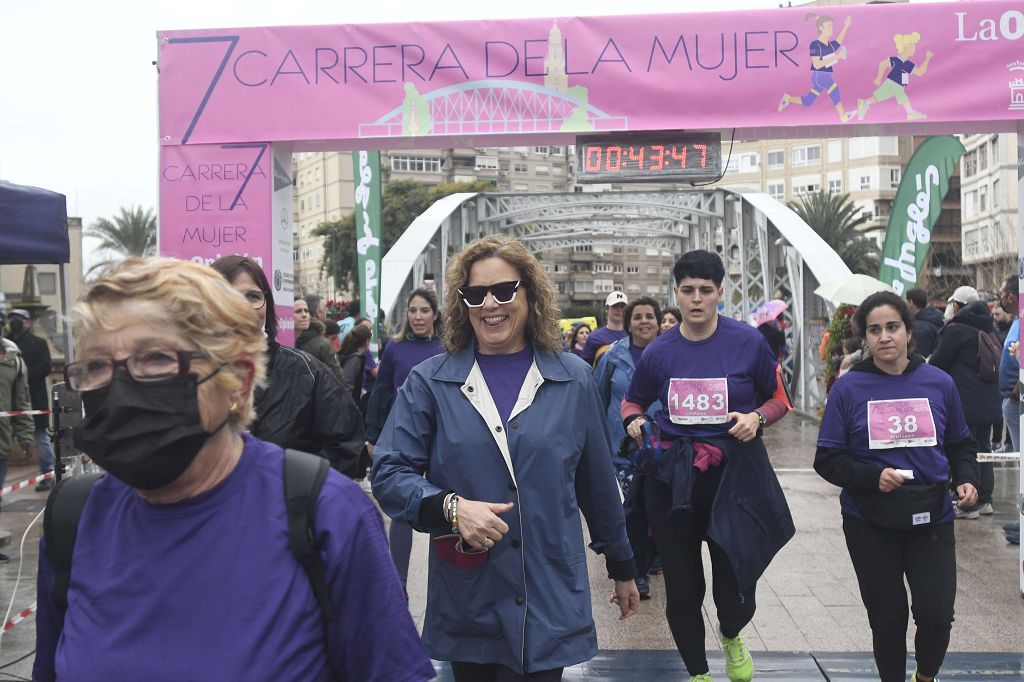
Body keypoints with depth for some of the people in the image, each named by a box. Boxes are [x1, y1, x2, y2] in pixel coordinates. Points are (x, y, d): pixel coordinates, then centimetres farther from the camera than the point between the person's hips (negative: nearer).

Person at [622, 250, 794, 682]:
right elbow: (632, 401, 17)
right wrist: (635, 421, -5)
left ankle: (731, 637, 38)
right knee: (682, 588, 8)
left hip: (734, 472, -2)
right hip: (672, 476, 2)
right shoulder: (658, 351, 3)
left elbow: (779, 398, 8)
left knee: (734, 592, -2)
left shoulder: (748, 342, -3)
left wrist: (758, 417, -12)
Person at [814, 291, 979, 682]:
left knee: (936, 614, -5)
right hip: (870, 523, -1)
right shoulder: (849, 388, -6)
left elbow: (960, 445, 12)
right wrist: (872, 477, -20)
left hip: (931, 518, 1)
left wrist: (966, 479, -7)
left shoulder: (939, 383, 0)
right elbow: (827, 460, -5)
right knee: (887, 618, 8)